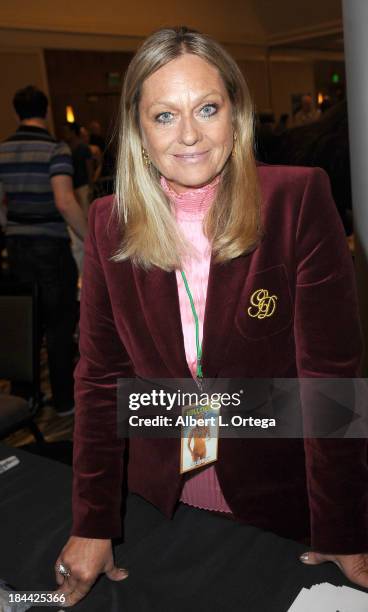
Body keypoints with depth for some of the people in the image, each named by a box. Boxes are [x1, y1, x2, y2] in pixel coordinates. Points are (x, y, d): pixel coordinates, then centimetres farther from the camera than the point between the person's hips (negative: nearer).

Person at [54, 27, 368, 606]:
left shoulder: (299, 199, -17)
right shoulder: (111, 223, -8)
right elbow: (100, 377, -5)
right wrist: (94, 524, -5)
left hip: (282, 494, -2)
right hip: (165, 493, 3)